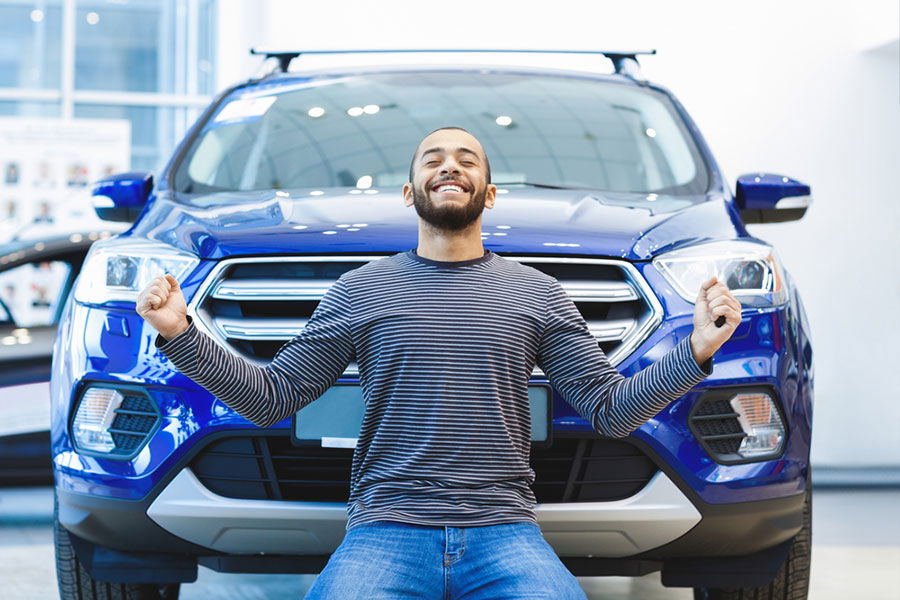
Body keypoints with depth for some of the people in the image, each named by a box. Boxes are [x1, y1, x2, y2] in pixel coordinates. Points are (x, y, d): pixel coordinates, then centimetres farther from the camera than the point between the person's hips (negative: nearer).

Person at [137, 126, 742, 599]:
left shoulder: (537, 293, 15)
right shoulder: (361, 290, 13)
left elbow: (612, 410, 12)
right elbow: (269, 398, 12)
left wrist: (697, 351, -2)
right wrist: (181, 335, 0)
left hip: (504, 533, 1)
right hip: (386, 531, -1)